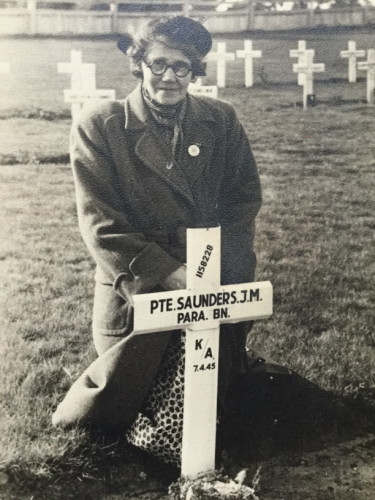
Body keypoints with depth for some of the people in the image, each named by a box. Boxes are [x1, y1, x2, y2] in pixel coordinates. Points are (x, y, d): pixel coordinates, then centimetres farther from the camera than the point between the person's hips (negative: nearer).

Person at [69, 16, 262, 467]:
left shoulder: (221, 120, 5)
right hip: (136, 292, -1)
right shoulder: (98, 127, -4)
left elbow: (245, 197, 8)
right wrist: (169, 275, -20)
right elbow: (100, 222, -10)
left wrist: (221, 267, -10)